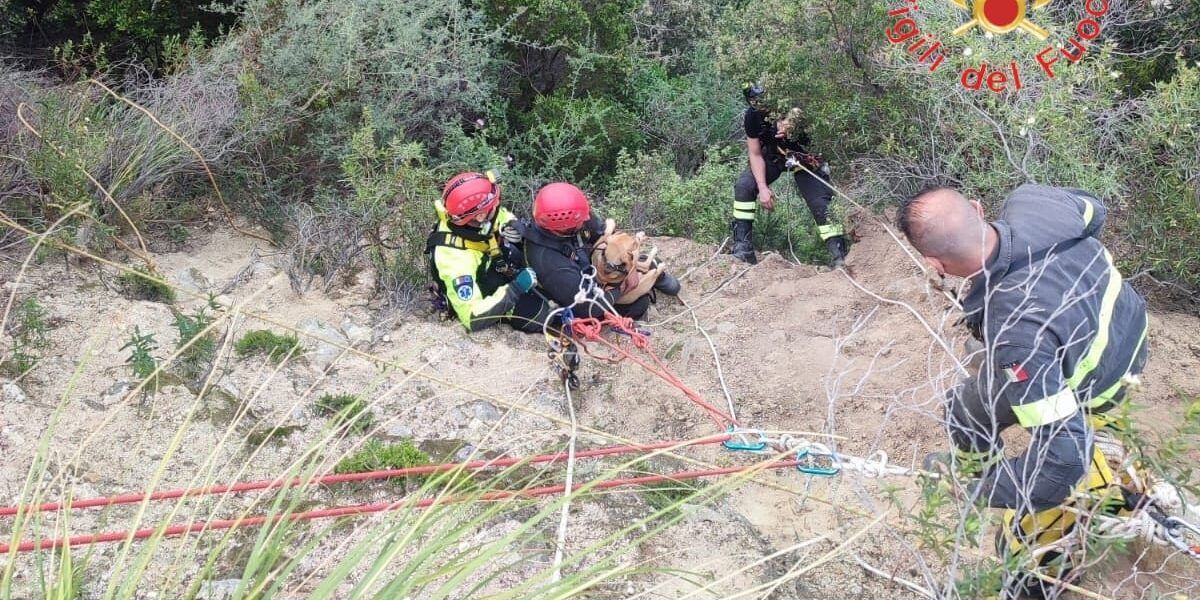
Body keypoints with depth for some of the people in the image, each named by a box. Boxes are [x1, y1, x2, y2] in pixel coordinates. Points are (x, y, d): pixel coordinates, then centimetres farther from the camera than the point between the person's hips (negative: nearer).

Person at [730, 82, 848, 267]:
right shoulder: (753, 115, -25)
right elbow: (755, 154, -14)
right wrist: (763, 188, -24)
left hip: (804, 157, -2)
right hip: (772, 155, 2)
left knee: (822, 202, -15)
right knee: (743, 186, -20)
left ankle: (839, 255, -8)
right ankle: (743, 245, -14)